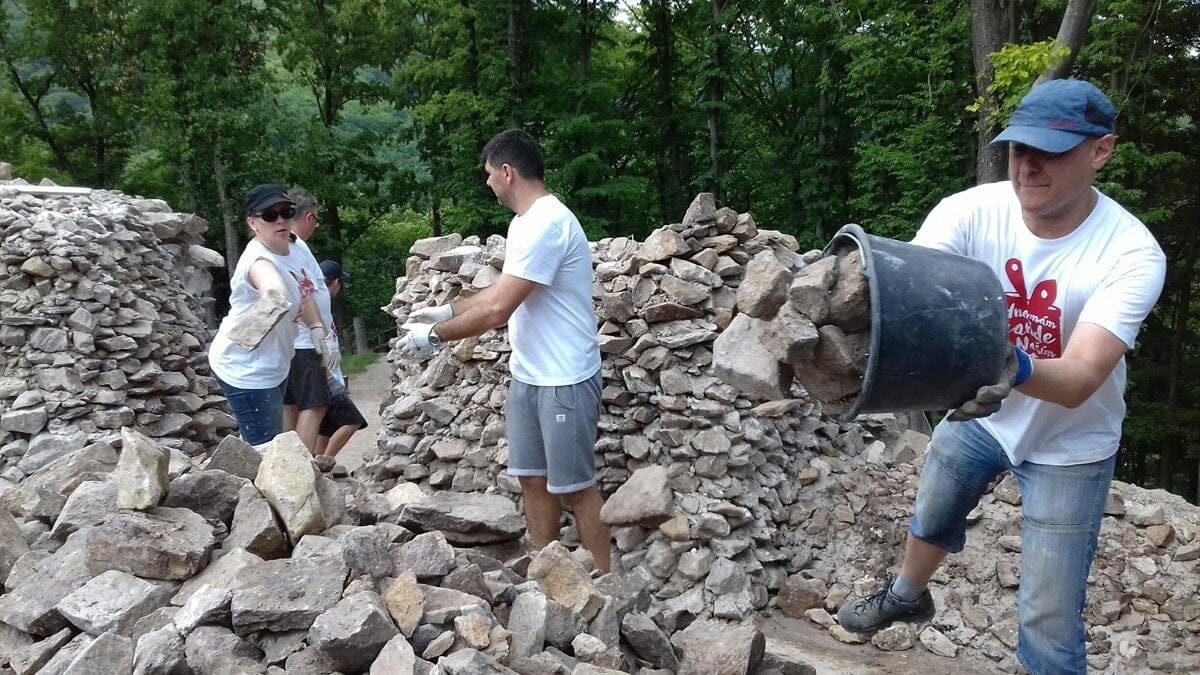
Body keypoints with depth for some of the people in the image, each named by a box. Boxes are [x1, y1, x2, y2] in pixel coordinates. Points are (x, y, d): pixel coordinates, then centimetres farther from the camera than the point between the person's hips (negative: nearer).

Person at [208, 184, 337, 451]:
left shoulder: (293, 249, -3)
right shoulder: (258, 259, -30)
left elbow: (303, 294, 14)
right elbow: (276, 290, -57)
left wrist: (317, 328, -2)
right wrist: (274, 294, -79)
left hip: (274, 364, 9)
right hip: (245, 370, -9)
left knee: (274, 443, 23)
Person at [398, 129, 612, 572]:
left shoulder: (547, 224, -22)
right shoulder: (526, 222, 11)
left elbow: (498, 311, -25)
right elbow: (501, 293, 22)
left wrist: (434, 336, -13)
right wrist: (446, 311, 17)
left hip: (564, 380, -10)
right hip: (527, 376, 10)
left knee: (574, 487, -1)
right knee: (532, 478, 14)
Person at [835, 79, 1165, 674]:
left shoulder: (1131, 254, -29)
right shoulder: (971, 210, -21)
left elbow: (1079, 380, -39)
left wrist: (1014, 368, -61)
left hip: (1068, 447, -3)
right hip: (977, 413, 4)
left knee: (1049, 624, 1)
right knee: (930, 516, 26)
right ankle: (907, 596, 59)